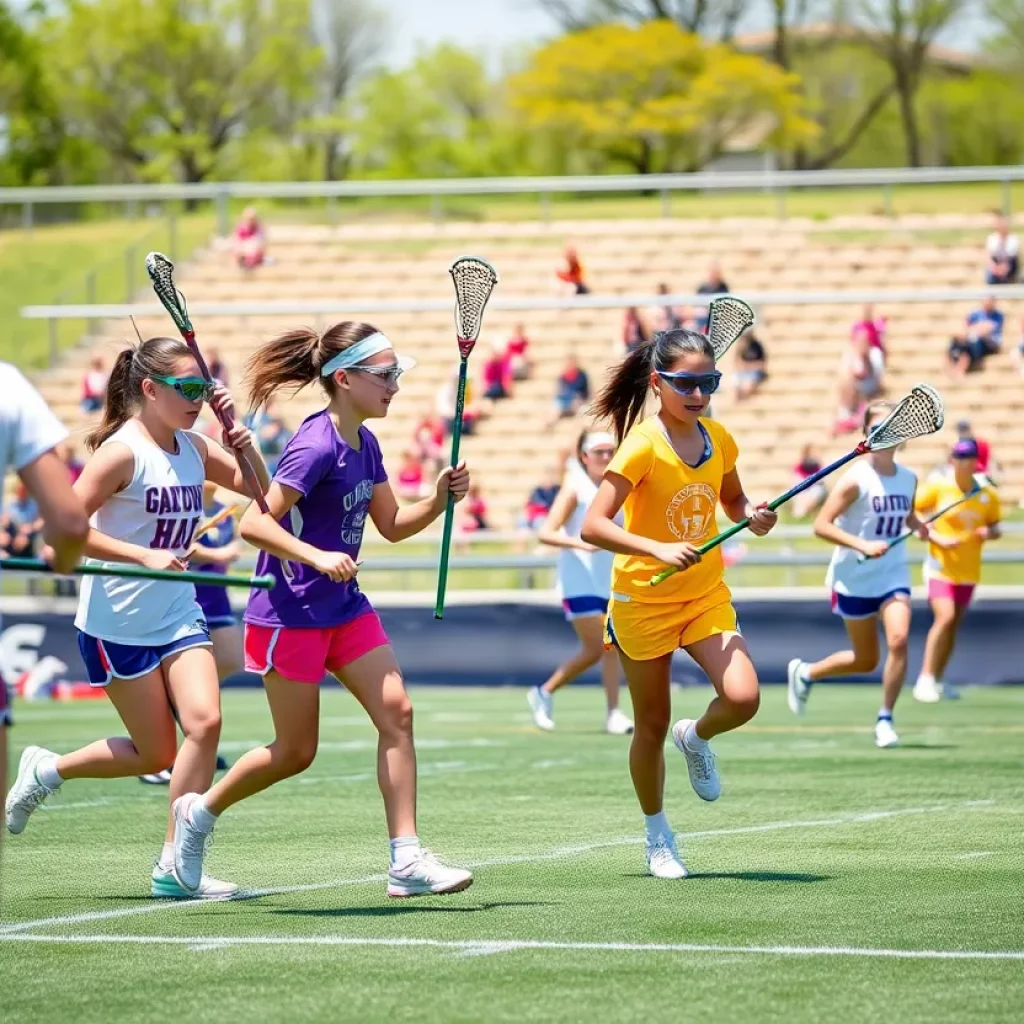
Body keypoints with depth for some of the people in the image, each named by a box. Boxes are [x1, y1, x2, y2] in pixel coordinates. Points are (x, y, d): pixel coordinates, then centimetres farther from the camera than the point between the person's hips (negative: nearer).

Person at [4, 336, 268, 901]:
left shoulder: (194, 447, 6)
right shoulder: (122, 450, -15)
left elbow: (257, 487, 15)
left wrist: (240, 437, -4)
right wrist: (145, 556, -27)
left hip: (179, 614, 6)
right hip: (117, 623, -6)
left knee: (205, 721, -14)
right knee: (159, 754, -1)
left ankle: (174, 866, -5)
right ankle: (47, 769, 24)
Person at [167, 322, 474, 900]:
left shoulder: (365, 445, 6)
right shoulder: (317, 445, -20)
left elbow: (393, 525, 16)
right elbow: (254, 523, -23)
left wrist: (441, 500, 0)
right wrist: (318, 557, -33)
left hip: (345, 607, 8)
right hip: (290, 613, -8)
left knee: (396, 711, -6)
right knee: (296, 751, 2)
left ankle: (407, 861, -7)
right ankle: (199, 813, 27)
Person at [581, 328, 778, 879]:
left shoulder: (719, 439, 0)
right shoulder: (644, 444, -17)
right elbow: (593, 526, -22)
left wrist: (753, 517, -4)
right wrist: (659, 550, -34)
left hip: (707, 596, 4)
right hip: (644, 601, -4)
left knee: (742, 698, -18)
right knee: (652, 726, 5)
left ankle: (696, 737, 17)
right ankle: (658, 837, 27)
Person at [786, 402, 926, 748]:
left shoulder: (908, 479, 3)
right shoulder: (856, 479, -14)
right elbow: (821, 525, -17)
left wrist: (918, 525, -1)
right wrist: (862, 545, -28)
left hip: (893, 574, 4)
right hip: (855, 579, -4)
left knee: (899, 640, -19)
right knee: (865, 660, 6)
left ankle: (885, 719, -5)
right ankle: (805, 673, 34)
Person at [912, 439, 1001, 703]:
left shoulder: (988, 495, 1)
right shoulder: (937, 487, -8)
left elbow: (995, 527, 12)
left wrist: (989, 533, -12)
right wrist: (936, 538, -16)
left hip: (968, 570, 4)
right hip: (940, 565, -4)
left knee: (954, 625, 9)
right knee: (945, 617, -20)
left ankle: (938, 679, 23)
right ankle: (925, 679, -15)